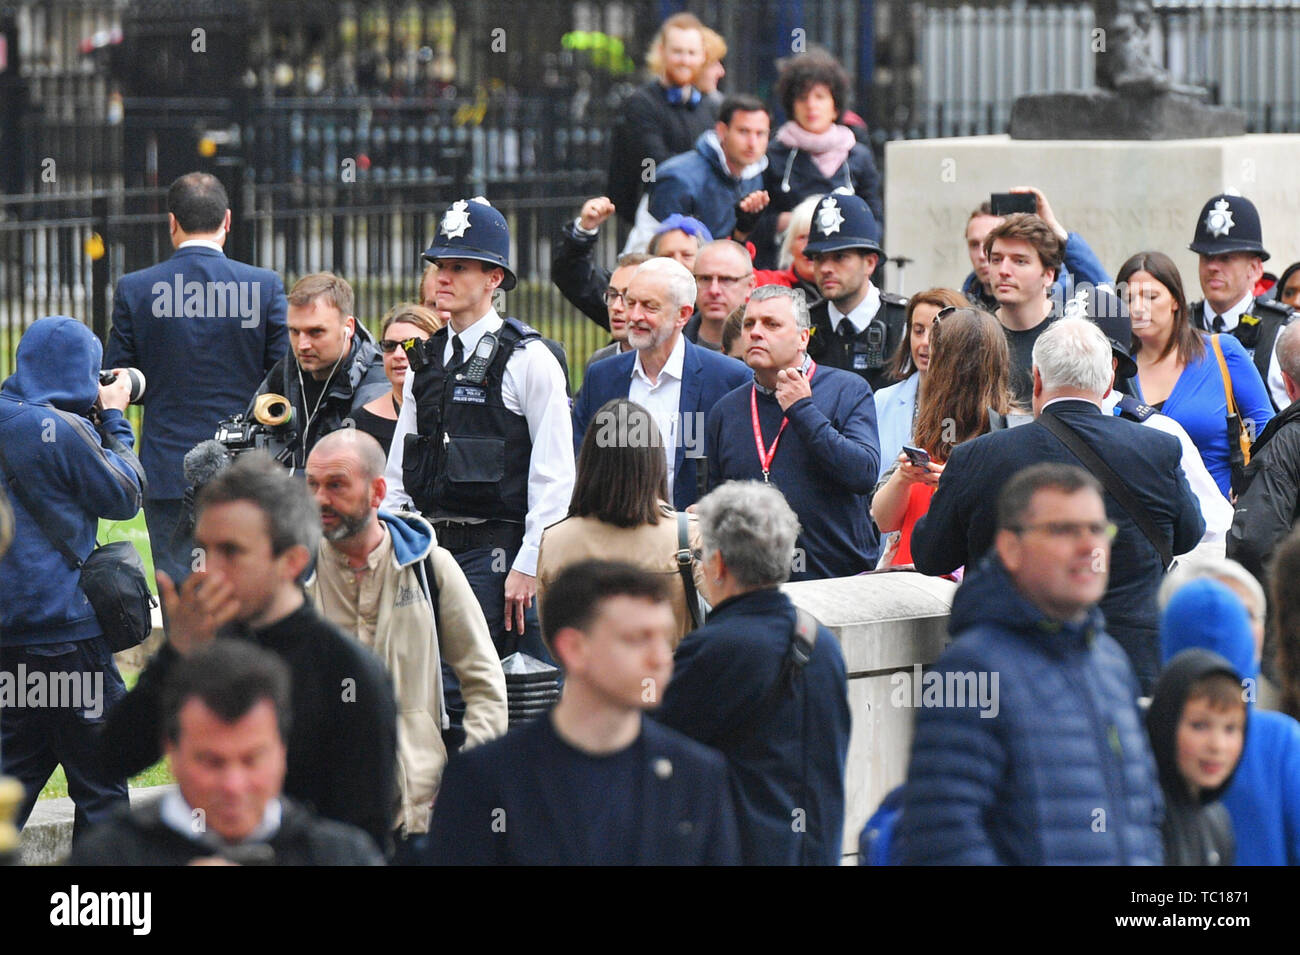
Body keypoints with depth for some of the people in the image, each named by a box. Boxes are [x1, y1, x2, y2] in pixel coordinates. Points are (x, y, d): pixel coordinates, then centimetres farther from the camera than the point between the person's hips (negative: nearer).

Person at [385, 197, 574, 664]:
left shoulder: (529, 360, -4)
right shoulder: (425, 359, 15)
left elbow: (555, 477, -7)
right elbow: (399, 470, 20)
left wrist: (529, 566, -12)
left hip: (495, 551, -6)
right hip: (427, 547, 6)